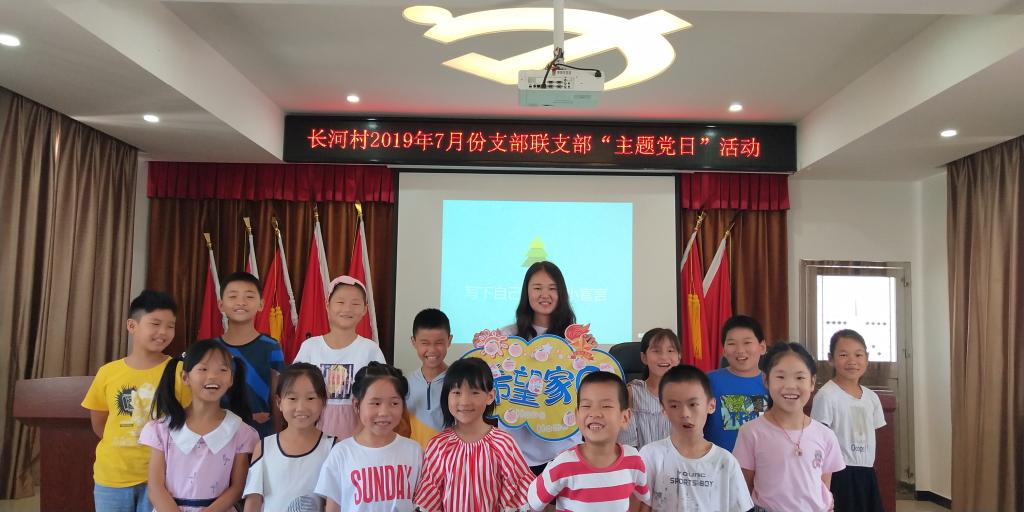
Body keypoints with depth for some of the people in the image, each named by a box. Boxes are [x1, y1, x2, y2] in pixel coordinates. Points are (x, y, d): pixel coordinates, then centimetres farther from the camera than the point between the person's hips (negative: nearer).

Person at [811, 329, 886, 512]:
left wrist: (868, 467, 13)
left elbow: (870, 437, 15)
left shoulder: (871, 397, 8)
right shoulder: (826, 395, -13)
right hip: (840, 475, -6)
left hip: (867, 474, 7)